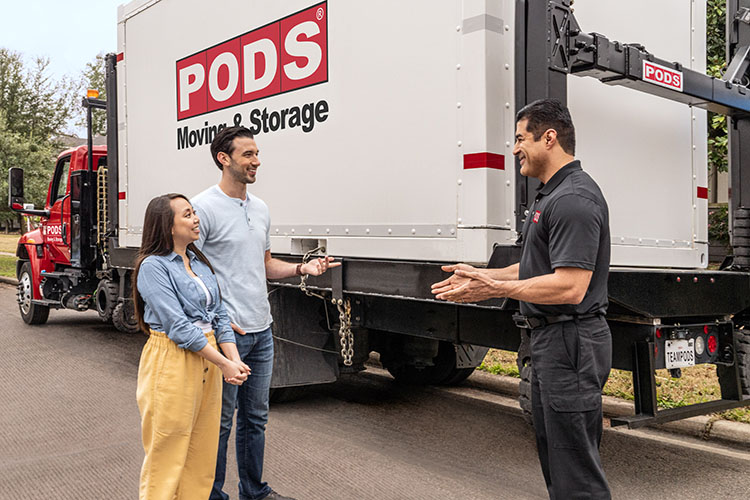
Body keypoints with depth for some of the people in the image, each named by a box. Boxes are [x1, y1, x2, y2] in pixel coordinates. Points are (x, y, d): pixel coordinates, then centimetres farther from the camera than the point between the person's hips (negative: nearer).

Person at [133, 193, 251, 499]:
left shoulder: (200, 262, 12)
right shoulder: (153, 266, -11)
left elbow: (219, 314, 8)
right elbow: (178, 327, -18)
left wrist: (235, 359, -6)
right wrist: (224, 364, -18)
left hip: (207, 360, 7)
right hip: (172, 365, -7)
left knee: (203, 451, 15)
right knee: (167, 454, 5)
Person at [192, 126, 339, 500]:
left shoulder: (260, 209, 13)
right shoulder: (204, 207, -11)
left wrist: (302, 269, 3)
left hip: (262, 330, 8)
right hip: (226, 332, -8)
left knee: (255, 418, 18)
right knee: (219, 421, 4)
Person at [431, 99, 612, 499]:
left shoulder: (574, 199, -19)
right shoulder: (551, 195, 17)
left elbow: (569, 286, -26)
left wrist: (495, 289, -22)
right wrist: (480, 276, 14)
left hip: (570, 344, -11)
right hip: (548, 340, 11)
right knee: (554, 457, 21)